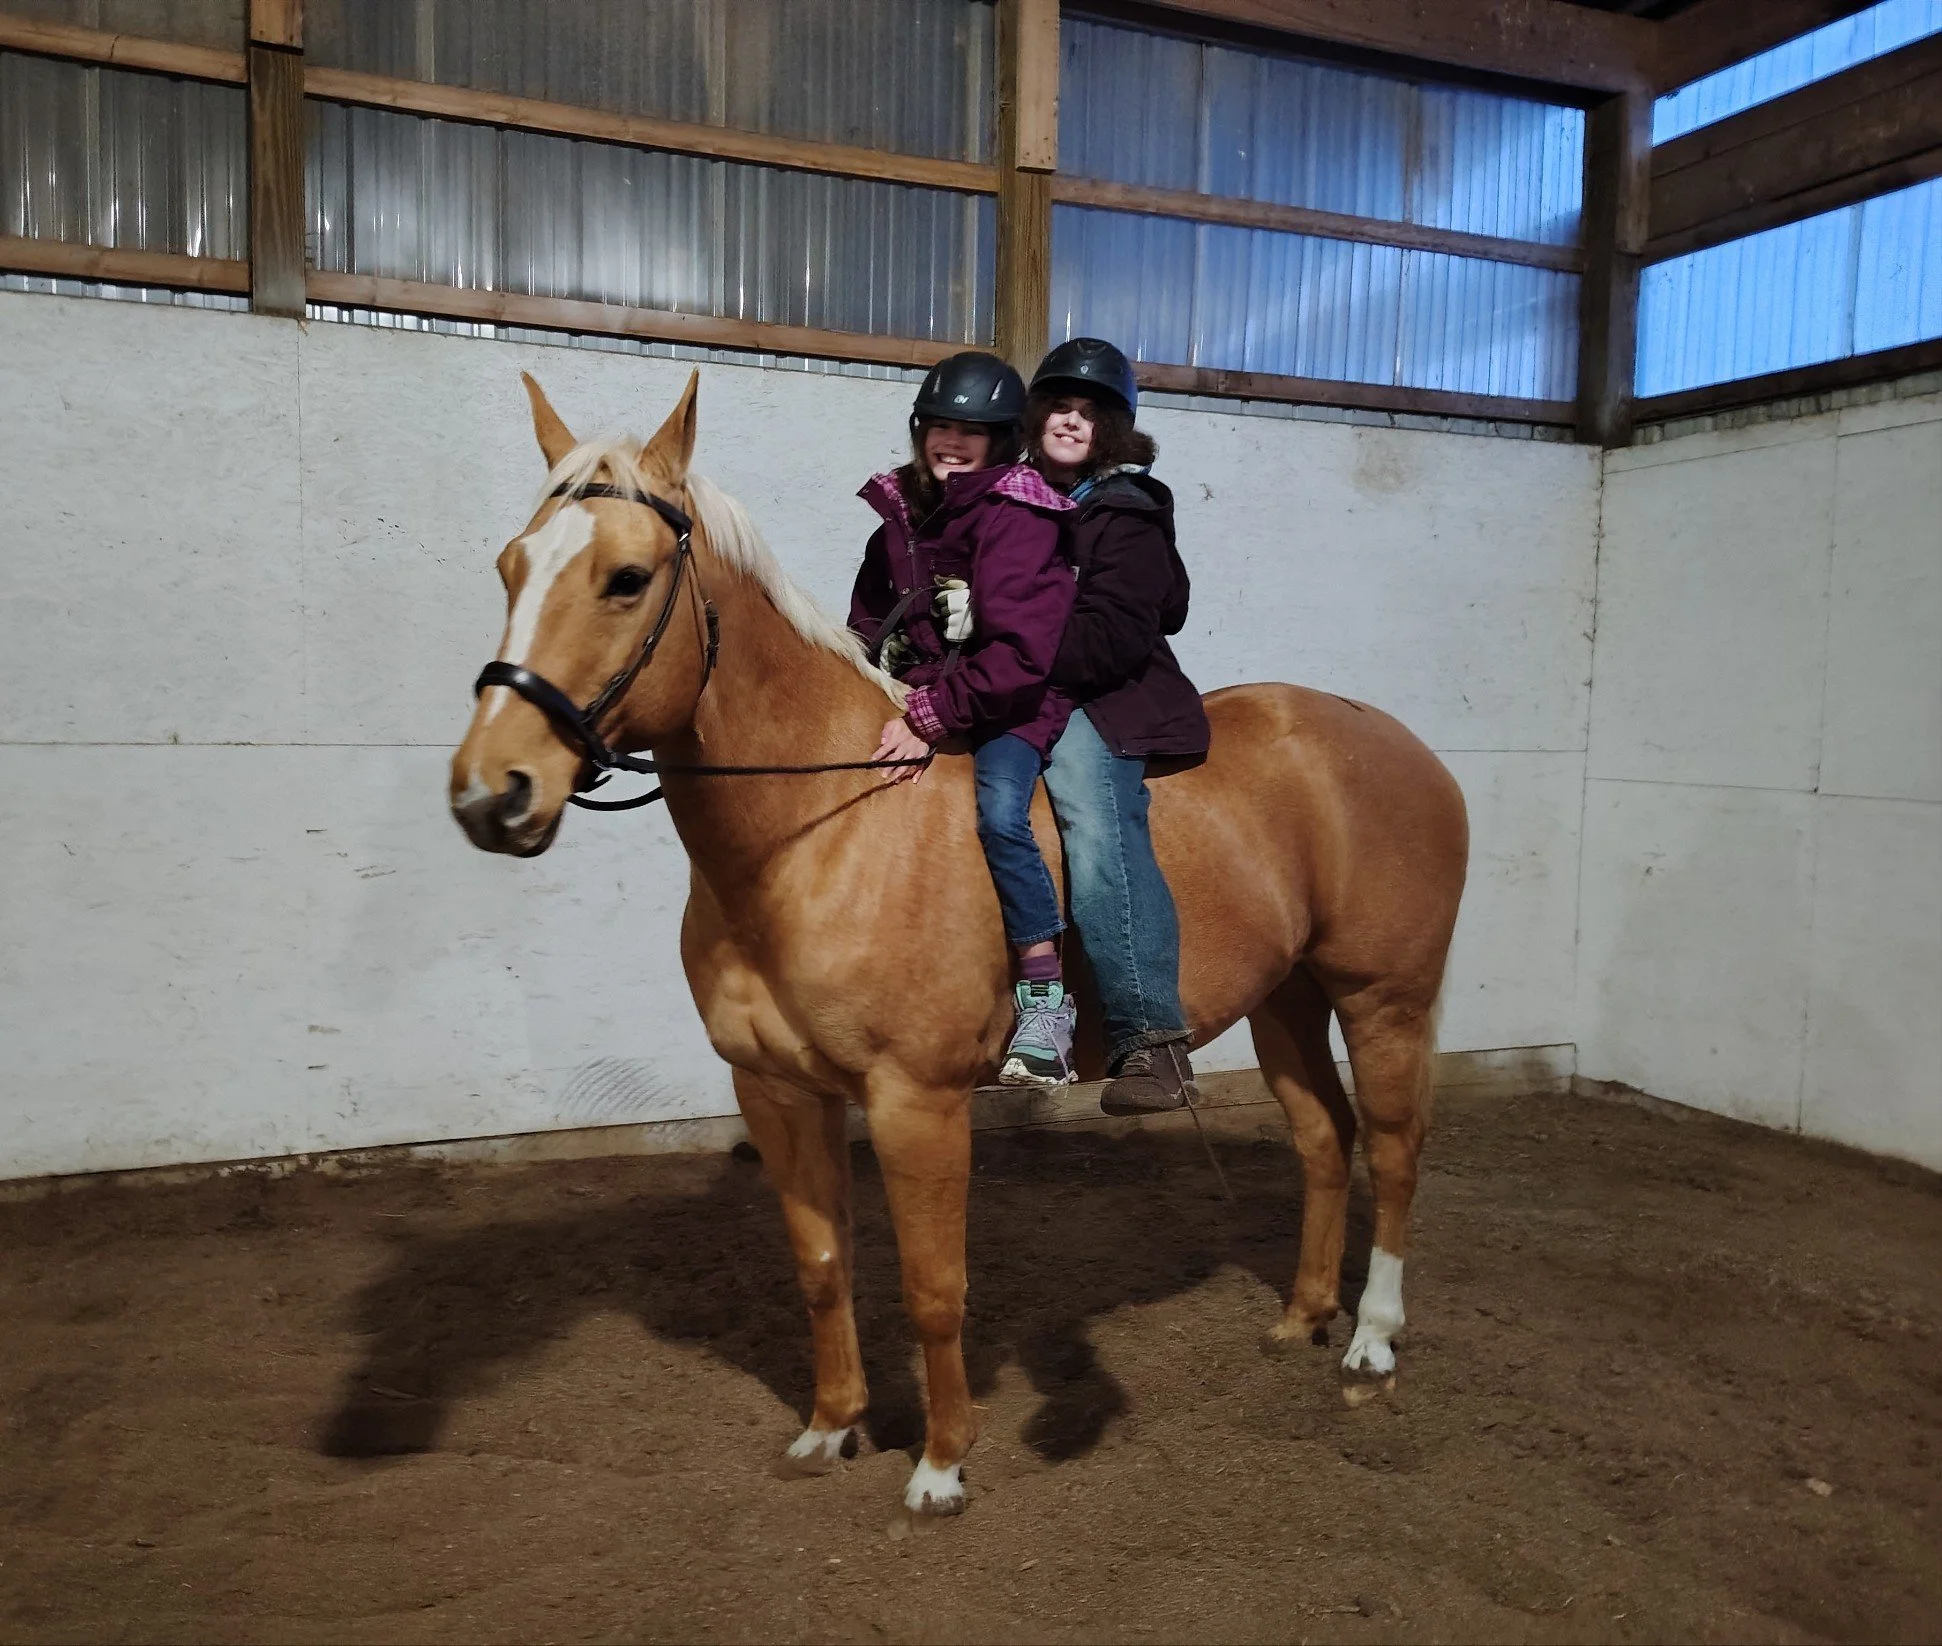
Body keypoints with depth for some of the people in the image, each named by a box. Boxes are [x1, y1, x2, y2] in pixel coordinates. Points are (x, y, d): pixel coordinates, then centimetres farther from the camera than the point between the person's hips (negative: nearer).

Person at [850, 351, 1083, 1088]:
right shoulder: (900, 511, 10)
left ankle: (1045, 1004, -21)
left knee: (998, 810, -31)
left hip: (1010, 703, -7)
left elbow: (1018, 652, -20)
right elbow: (868, 623, 17)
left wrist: (931, 717, -25)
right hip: (917, 701, 7)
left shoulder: (1018, 516, -11)